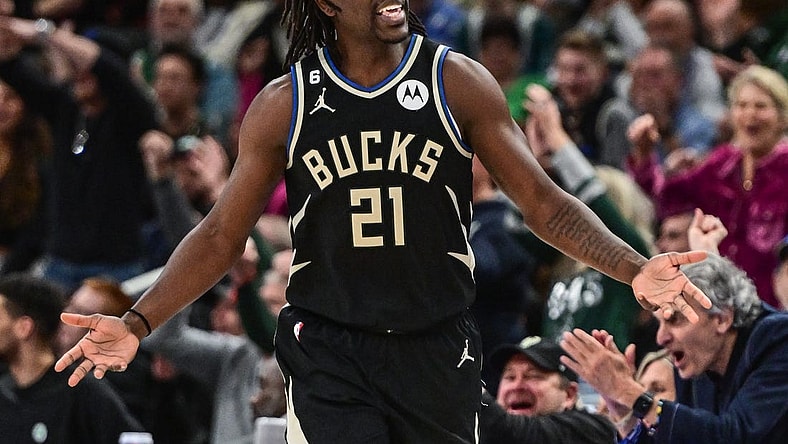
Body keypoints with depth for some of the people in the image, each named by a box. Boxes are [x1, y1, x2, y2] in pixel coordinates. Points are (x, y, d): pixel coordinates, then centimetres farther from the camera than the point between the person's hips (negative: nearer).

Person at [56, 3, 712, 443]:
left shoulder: (457, 83, -2)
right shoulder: (285, 104, 0)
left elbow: (544, 202, 0)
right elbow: (223, 234, 5)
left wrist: (633, 268, -15)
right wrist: (137, 324, -5)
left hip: (437, 348, 1)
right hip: (327, 352, 0)